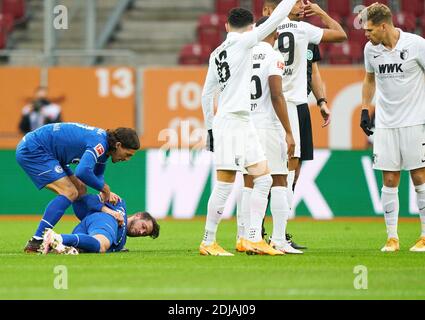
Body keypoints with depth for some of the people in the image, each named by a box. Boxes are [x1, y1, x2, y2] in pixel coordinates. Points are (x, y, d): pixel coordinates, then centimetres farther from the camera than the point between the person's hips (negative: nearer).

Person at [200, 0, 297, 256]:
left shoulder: (217, 53, 16)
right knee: (225, 185, -6)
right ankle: (208, 242, 1)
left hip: (243, 123, 9)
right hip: (231, 121, -9)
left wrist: (210, 127, 26)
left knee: (264, 179, 7)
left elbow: (207, 93, 21)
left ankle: (254, 239, 5)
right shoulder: (243, 42, -6)